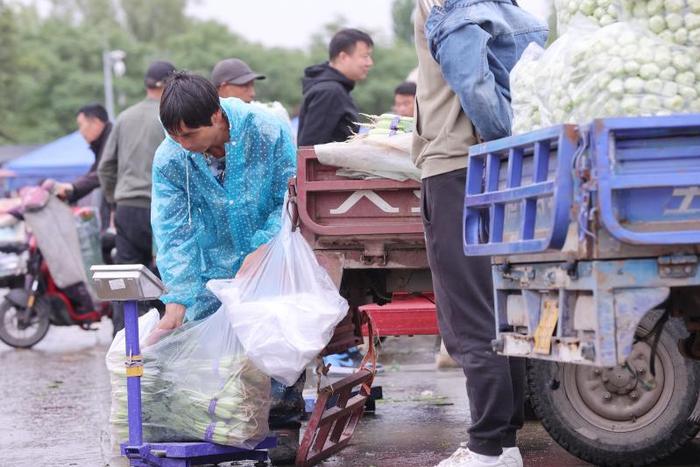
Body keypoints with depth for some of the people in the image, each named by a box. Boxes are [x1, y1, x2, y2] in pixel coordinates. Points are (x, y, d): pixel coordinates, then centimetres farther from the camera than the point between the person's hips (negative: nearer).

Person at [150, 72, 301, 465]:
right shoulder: (169, 160, -16)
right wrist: (177, 300, -24)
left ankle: (285, 425, 4)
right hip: (213, 269, 2)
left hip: (271, 259, -2)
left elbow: (291, 199, -13)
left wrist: (263, 247, -26)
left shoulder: (268, 132, -22)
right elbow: (174, 233, -16)